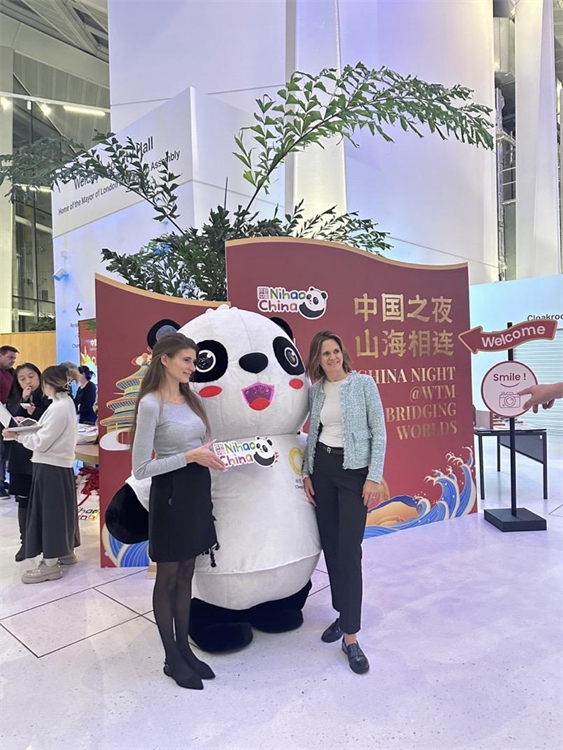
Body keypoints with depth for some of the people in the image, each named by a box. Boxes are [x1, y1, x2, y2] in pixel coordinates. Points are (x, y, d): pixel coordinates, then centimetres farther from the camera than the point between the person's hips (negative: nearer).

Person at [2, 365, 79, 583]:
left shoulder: (58, 407, -20)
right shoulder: (66, 403, 9)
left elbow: (41, 443, -18)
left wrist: (18, 435, -7)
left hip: (50, 467, -10)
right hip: (61, 464, 10)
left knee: (50, 512, -1)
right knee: (60, 510, 18)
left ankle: (50, 564, 9)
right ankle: (65, 552, 32)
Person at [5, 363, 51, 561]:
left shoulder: (49, 397, -5)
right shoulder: (15, 400, 8)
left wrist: (35, 412, -20)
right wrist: (22, 402, -14)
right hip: (21, 456, 4)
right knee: (24, 500, 10)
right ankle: (26, 541, 22)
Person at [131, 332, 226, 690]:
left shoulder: (192, 398, 6)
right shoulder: (151, 404, -16)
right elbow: (140, 468, -18)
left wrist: (210, 455, -4)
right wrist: (189, 456, -23)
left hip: (198, 490, 7)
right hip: (171, 493, -7)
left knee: (186, 575, 18)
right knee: (168, 577, 10)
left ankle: (184, 649, 34)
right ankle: (172, 659, 27)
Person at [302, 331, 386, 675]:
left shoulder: (363, 383, -7)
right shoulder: (316, 390, 6)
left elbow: (379, 432, -8)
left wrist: (374, 478, -13)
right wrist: (307, 473, 9)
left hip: (353, 470, -5)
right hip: (322, 469, 5)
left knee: (349, 551, -6)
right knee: (330, 546, 11)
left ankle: (351, 637, 4)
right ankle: (343, 614, 30)